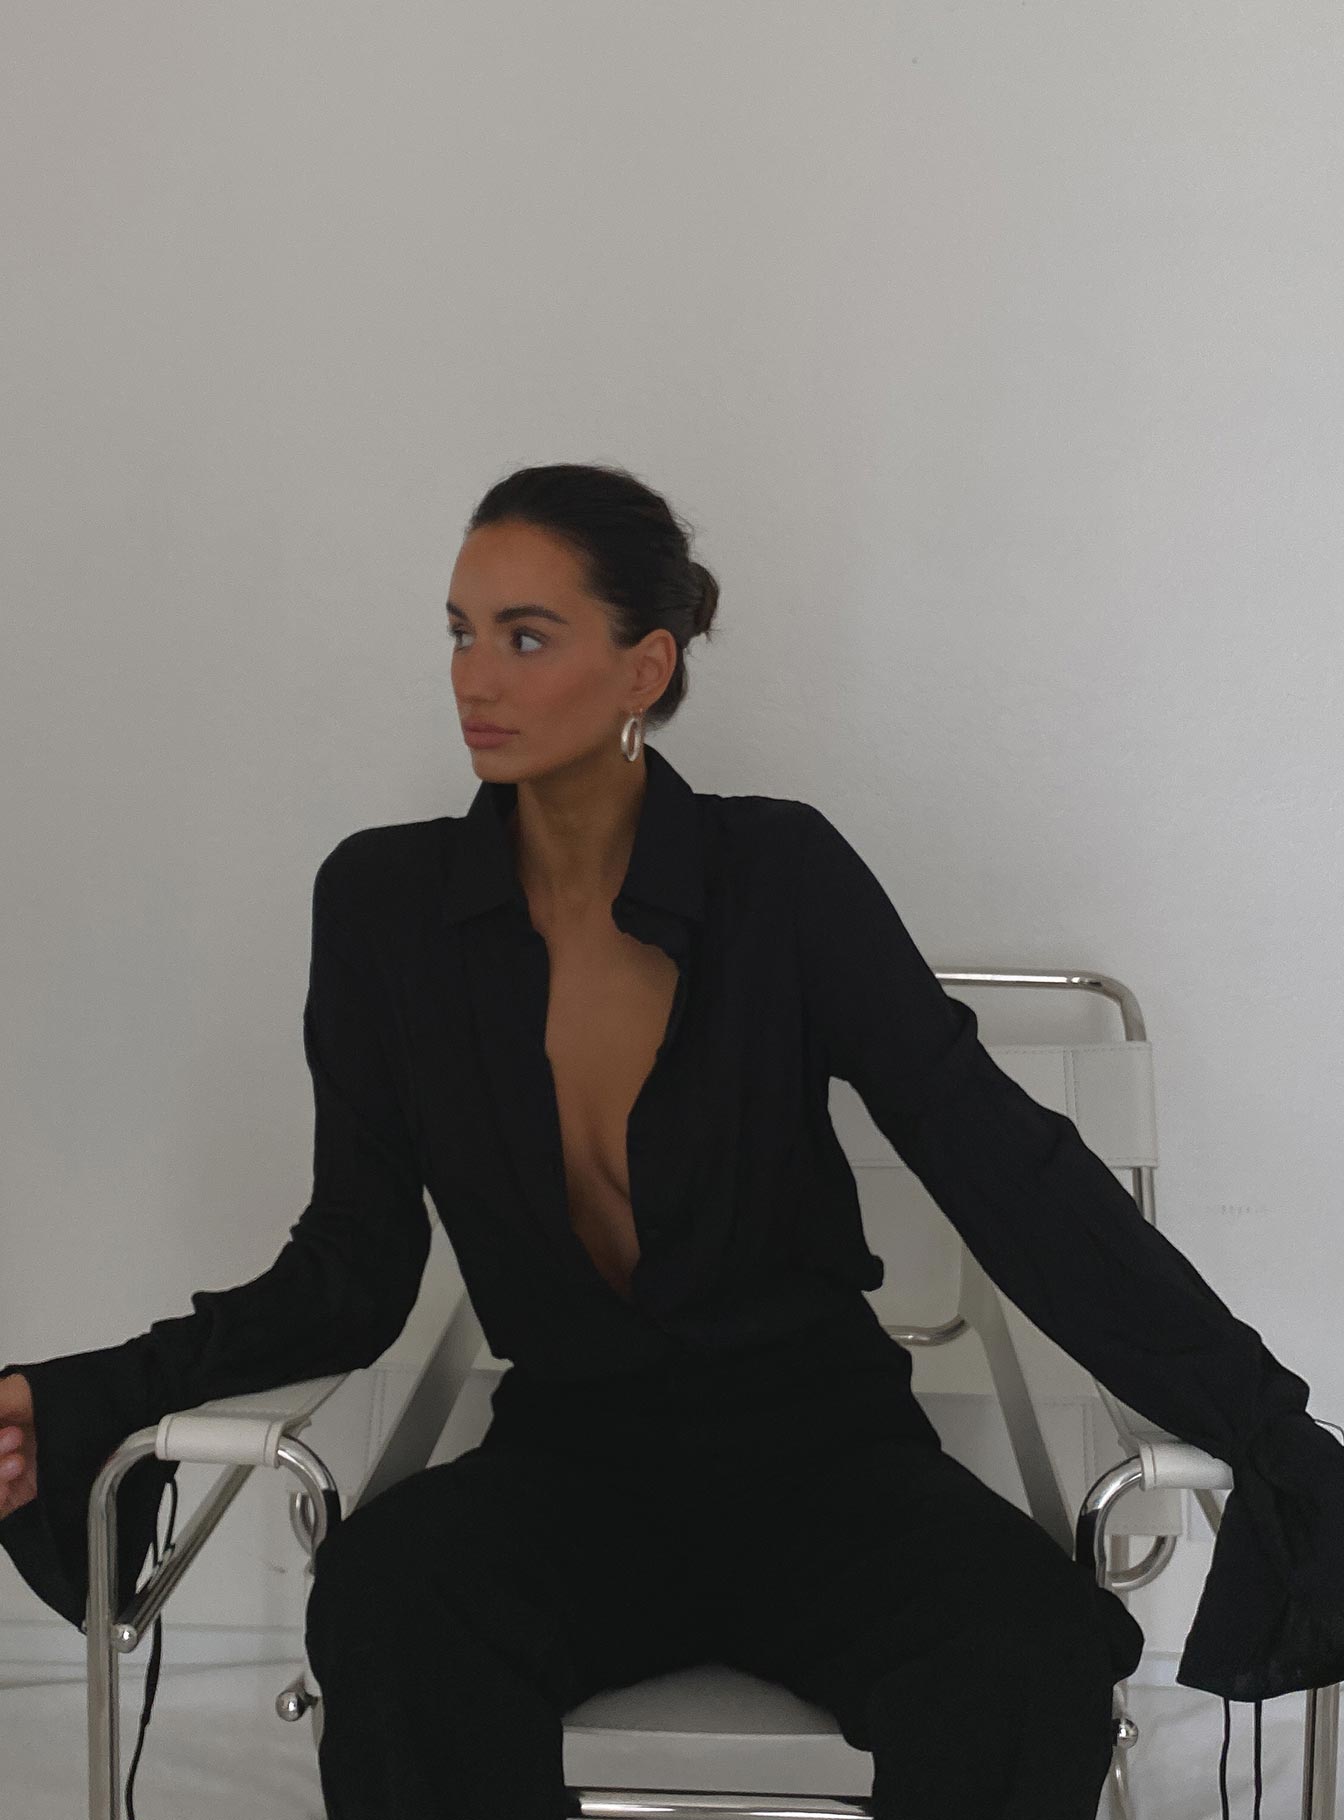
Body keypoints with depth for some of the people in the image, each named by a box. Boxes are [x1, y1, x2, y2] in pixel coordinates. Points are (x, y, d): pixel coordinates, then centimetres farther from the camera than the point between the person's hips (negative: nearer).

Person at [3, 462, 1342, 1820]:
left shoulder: (782, 874, -6)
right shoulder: (384, 903, 0)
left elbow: (1007, 1165, -7)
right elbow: (350, 1274, 3)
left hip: (811, 1435, -1)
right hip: (576, 1451, 1)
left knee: (1028, 1673, -32)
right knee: (391, 1597, -33)